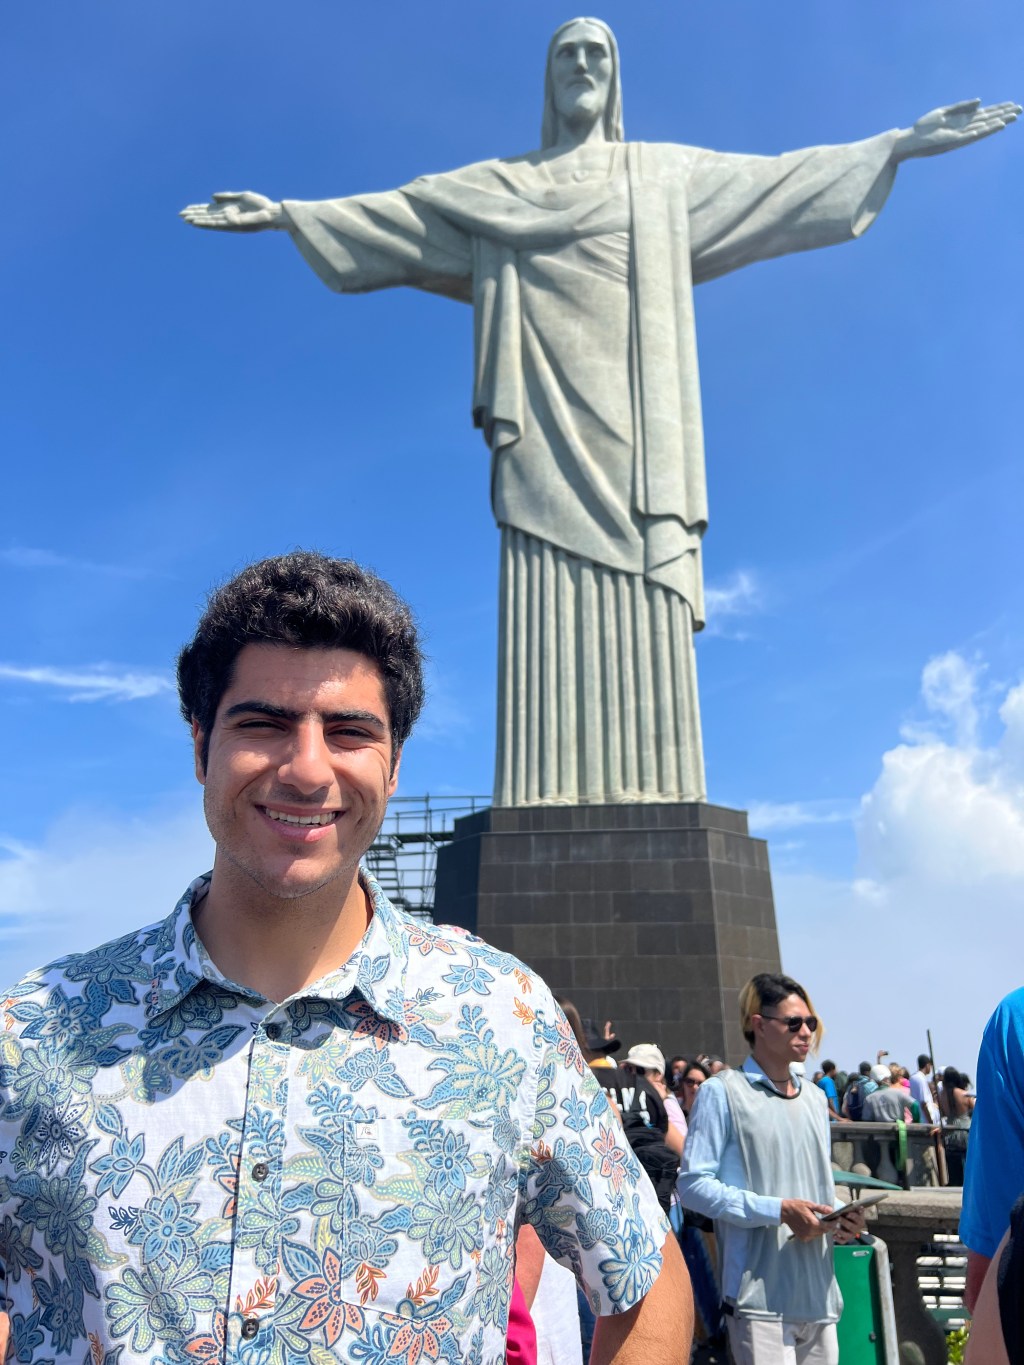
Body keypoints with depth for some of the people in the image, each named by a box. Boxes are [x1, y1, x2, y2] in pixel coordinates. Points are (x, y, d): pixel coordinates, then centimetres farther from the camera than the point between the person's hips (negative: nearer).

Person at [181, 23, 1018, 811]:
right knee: (550, 615, -13)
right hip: (548, 421, 0)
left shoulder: (668, 176, 25)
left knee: (641, 604, -13)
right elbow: (392, 213, 21)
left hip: (629, 418, 0)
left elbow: (777, 180, 23)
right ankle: (552, 807, -15)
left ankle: (651, 806, -14)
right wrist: (285, 213, 15)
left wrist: (899, 144, 19)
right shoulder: (495, 188, 24)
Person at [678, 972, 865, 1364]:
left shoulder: (816, 1098, 16)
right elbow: (693, 1184, -12)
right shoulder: (722, 1092, -7)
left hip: (819, 1293, 7)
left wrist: (841, 1216, 2)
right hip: (759, 1295, -6)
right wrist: (778, 1210, -17)